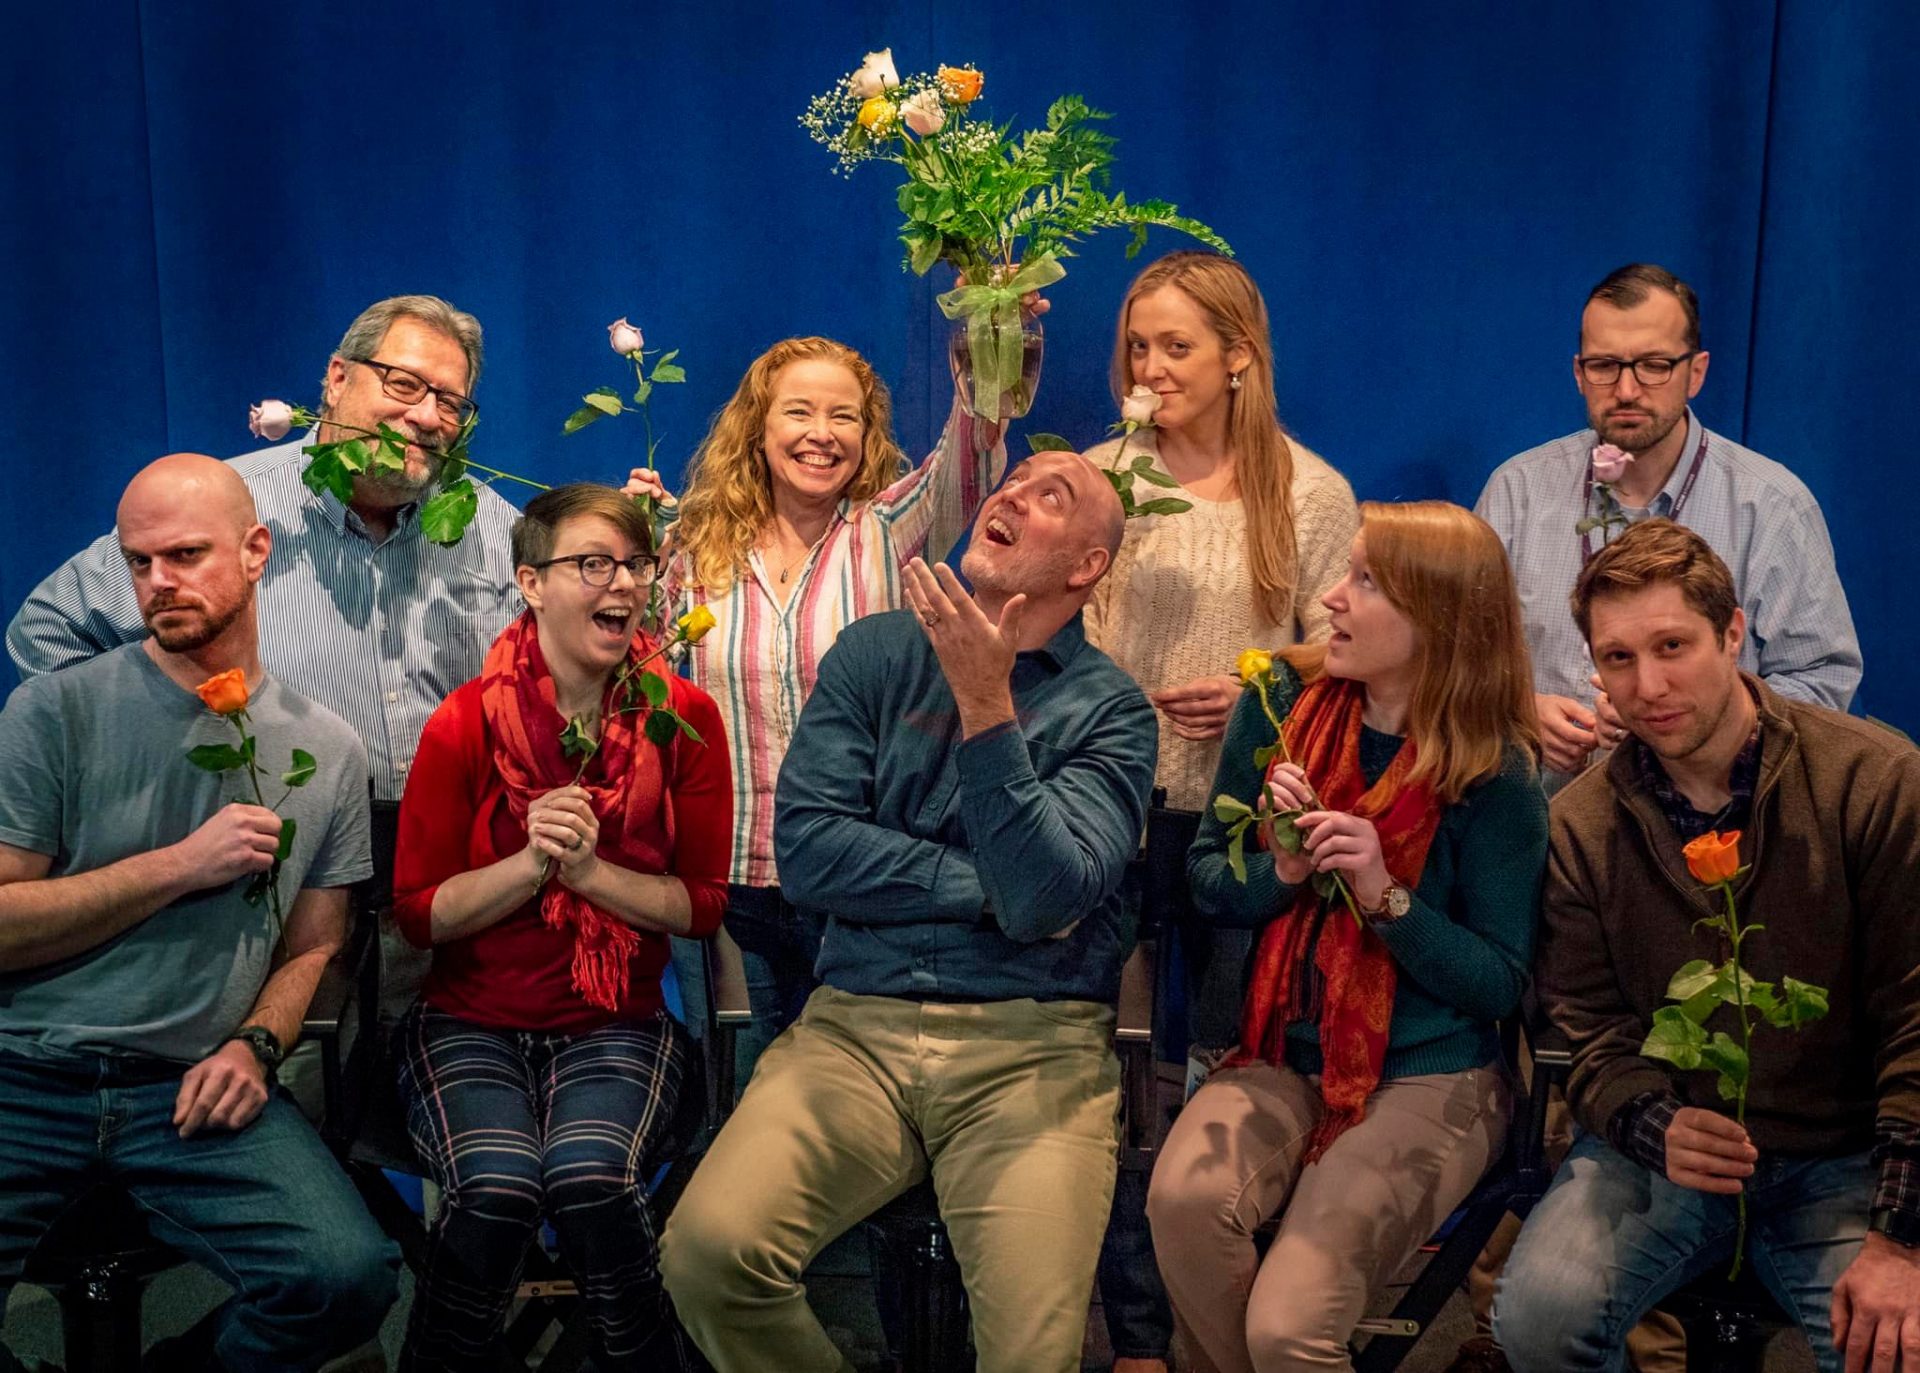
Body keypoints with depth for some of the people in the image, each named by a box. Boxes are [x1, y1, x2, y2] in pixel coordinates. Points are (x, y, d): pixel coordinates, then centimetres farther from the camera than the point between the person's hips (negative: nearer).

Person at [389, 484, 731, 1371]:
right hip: (471, 1022, 0)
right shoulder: (465, 726, -4)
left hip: (618, 1023, 0)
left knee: (591, 1180, -29)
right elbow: (418, 913, -2)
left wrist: (589, 869, -16)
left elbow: (703, 904, -2)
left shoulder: (685, 718, -1)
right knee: (498, 1187, -29)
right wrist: (530, 863, -17)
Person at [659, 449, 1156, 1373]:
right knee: (707, 1247, -22)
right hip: (857, 1025, 2)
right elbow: (805, 849, -3)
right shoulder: (872, 654, 9)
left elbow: (1047, 897, -12)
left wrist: (985, 706, -16)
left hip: (1033, 1048, -1)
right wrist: (991, 887, -6)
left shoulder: (1109, 709, 2)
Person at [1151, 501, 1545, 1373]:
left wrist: (1385, 895, -21)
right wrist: (1279, 872, -15)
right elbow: (1205, 876, 6)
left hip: (1430, 1080, -3)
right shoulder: (1284, 705, -1)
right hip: (1283, 1059, 3)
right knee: (1184, 1195, -28)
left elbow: (1501, 984, -7)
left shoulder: (1494, 775, -10)